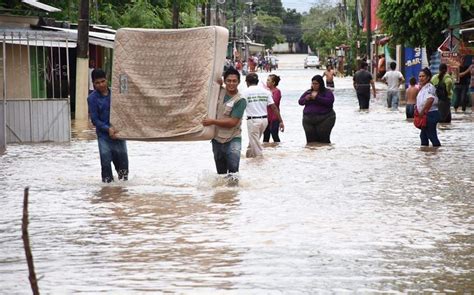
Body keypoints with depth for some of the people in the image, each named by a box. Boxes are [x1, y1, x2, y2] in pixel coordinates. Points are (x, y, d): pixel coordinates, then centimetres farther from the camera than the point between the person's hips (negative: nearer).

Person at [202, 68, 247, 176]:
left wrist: (212, 121, -20)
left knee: (233, 170, -19)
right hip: (217, 138, 6)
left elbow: (232, 122, -19)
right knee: (221, 172, 16)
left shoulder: (240, 101, -14)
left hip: (232, 140, -6)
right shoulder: (219, 92, 2)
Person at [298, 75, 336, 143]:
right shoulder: (308, 92, 16)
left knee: (323, 140, -10)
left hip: (323, 119, -4)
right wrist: (306, 99, -7)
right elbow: (300, 102, 15)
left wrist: (317, 98, -21)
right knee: (311, 140, 2)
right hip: (308, 119, 5)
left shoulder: (327, 92, 2)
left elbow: (329, 101, -15)